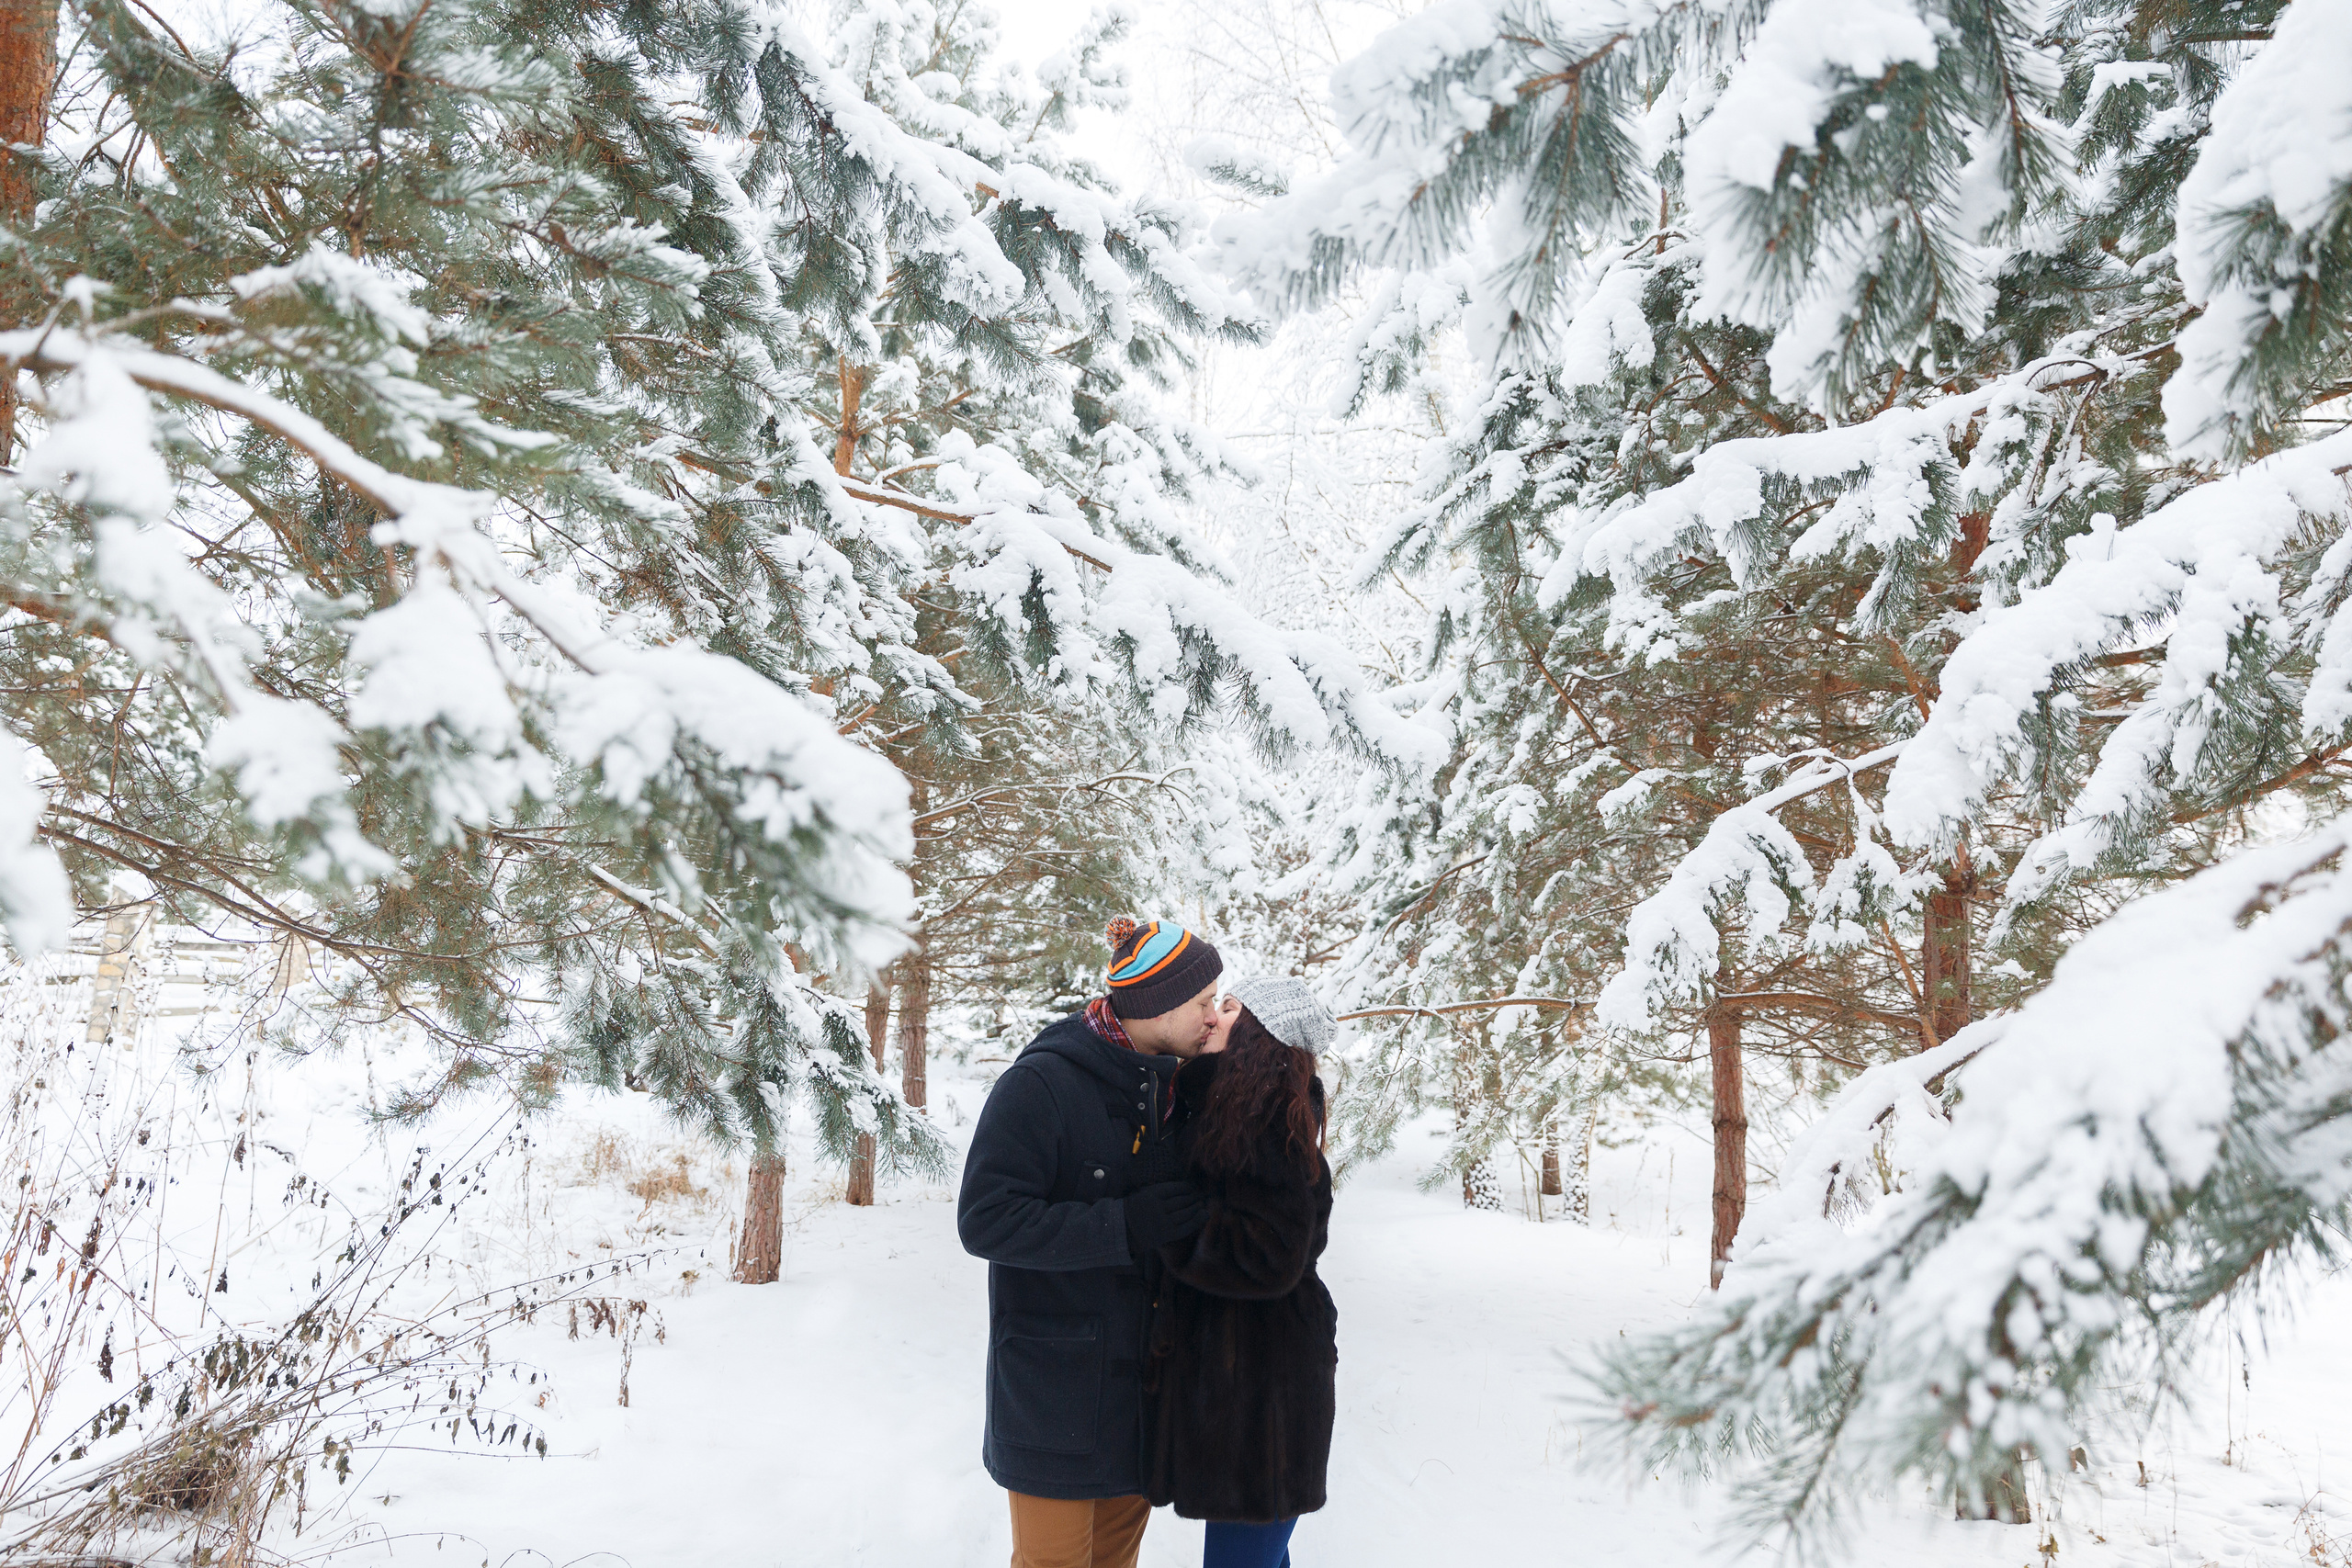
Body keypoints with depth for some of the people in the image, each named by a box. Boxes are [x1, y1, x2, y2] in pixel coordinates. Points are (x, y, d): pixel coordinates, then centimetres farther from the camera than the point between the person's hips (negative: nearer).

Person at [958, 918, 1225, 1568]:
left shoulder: (1169, 1089, 7)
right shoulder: (1041, 1085, -16)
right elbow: (986, 1220, -21)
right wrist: (1124, 1227, -26)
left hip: (1140, 1381, 7)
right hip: (1053, 1386, -7)